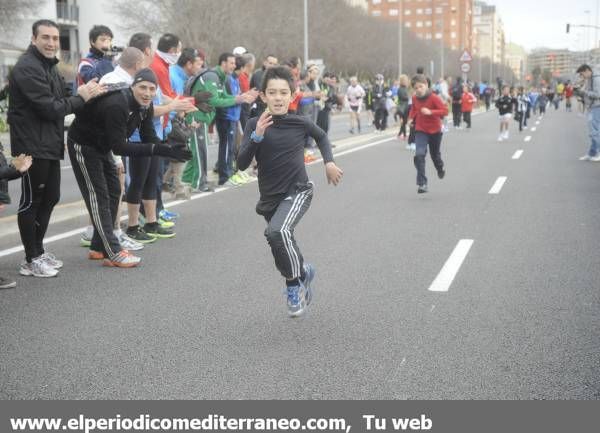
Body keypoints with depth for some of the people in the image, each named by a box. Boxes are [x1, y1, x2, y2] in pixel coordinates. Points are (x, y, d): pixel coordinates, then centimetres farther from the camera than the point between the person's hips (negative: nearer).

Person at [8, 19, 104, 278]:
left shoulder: (49, 66, 17)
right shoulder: (27, 68, -15)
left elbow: (61, 100, 17)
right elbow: (50, 108, -20)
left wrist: (86, 92, 0)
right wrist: (81, 97, -11)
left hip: (50, 146, 10)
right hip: (32, 147, -10)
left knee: (50, 198, 14)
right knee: (31, 201, -1)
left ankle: (39, 251, 26)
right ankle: (31, 260, 8)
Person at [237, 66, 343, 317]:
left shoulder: (300, 123, -7)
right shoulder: (255, 125, -7)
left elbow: (322, 137, 16)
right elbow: (242, 164, -16)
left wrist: (329, 162, 4)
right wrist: (257, 136, -27)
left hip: (297, 191, -3)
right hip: (270, 197, 3)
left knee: (278, 232, -29)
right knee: (282, 254, 14)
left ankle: (295, 284, -7)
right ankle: (302, 272, 46)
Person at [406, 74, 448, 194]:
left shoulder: (434, 98, -19)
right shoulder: (415, 98, -5)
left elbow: (445, 111, -24)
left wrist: (430, 112, -36)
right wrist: (411, 118, 2)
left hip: (435, 131, -2)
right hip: (420, 131, 2)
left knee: (435, 155, 18)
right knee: (419, 155, -18)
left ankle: (440, 169, 54)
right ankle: (422, 184, -18)